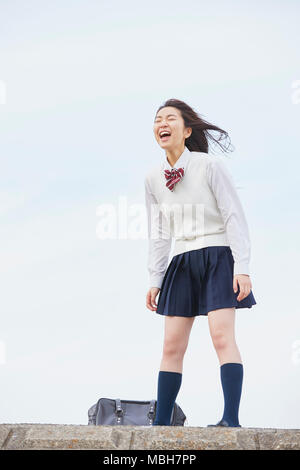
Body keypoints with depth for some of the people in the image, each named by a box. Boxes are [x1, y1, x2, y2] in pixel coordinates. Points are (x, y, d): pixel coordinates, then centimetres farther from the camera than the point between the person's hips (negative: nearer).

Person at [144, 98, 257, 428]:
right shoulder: (153, 178, 7)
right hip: (182, 262, 5)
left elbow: (235, 217, -9)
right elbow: (158, 233, 13)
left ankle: (231, 419, -18)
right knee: (172, 345, 2)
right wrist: (155, 279, 11)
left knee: (222, 335, -17)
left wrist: (242, 268, -15)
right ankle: (161, 423, 7)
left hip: (217, 256, -5)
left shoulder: (210, 165, -8)